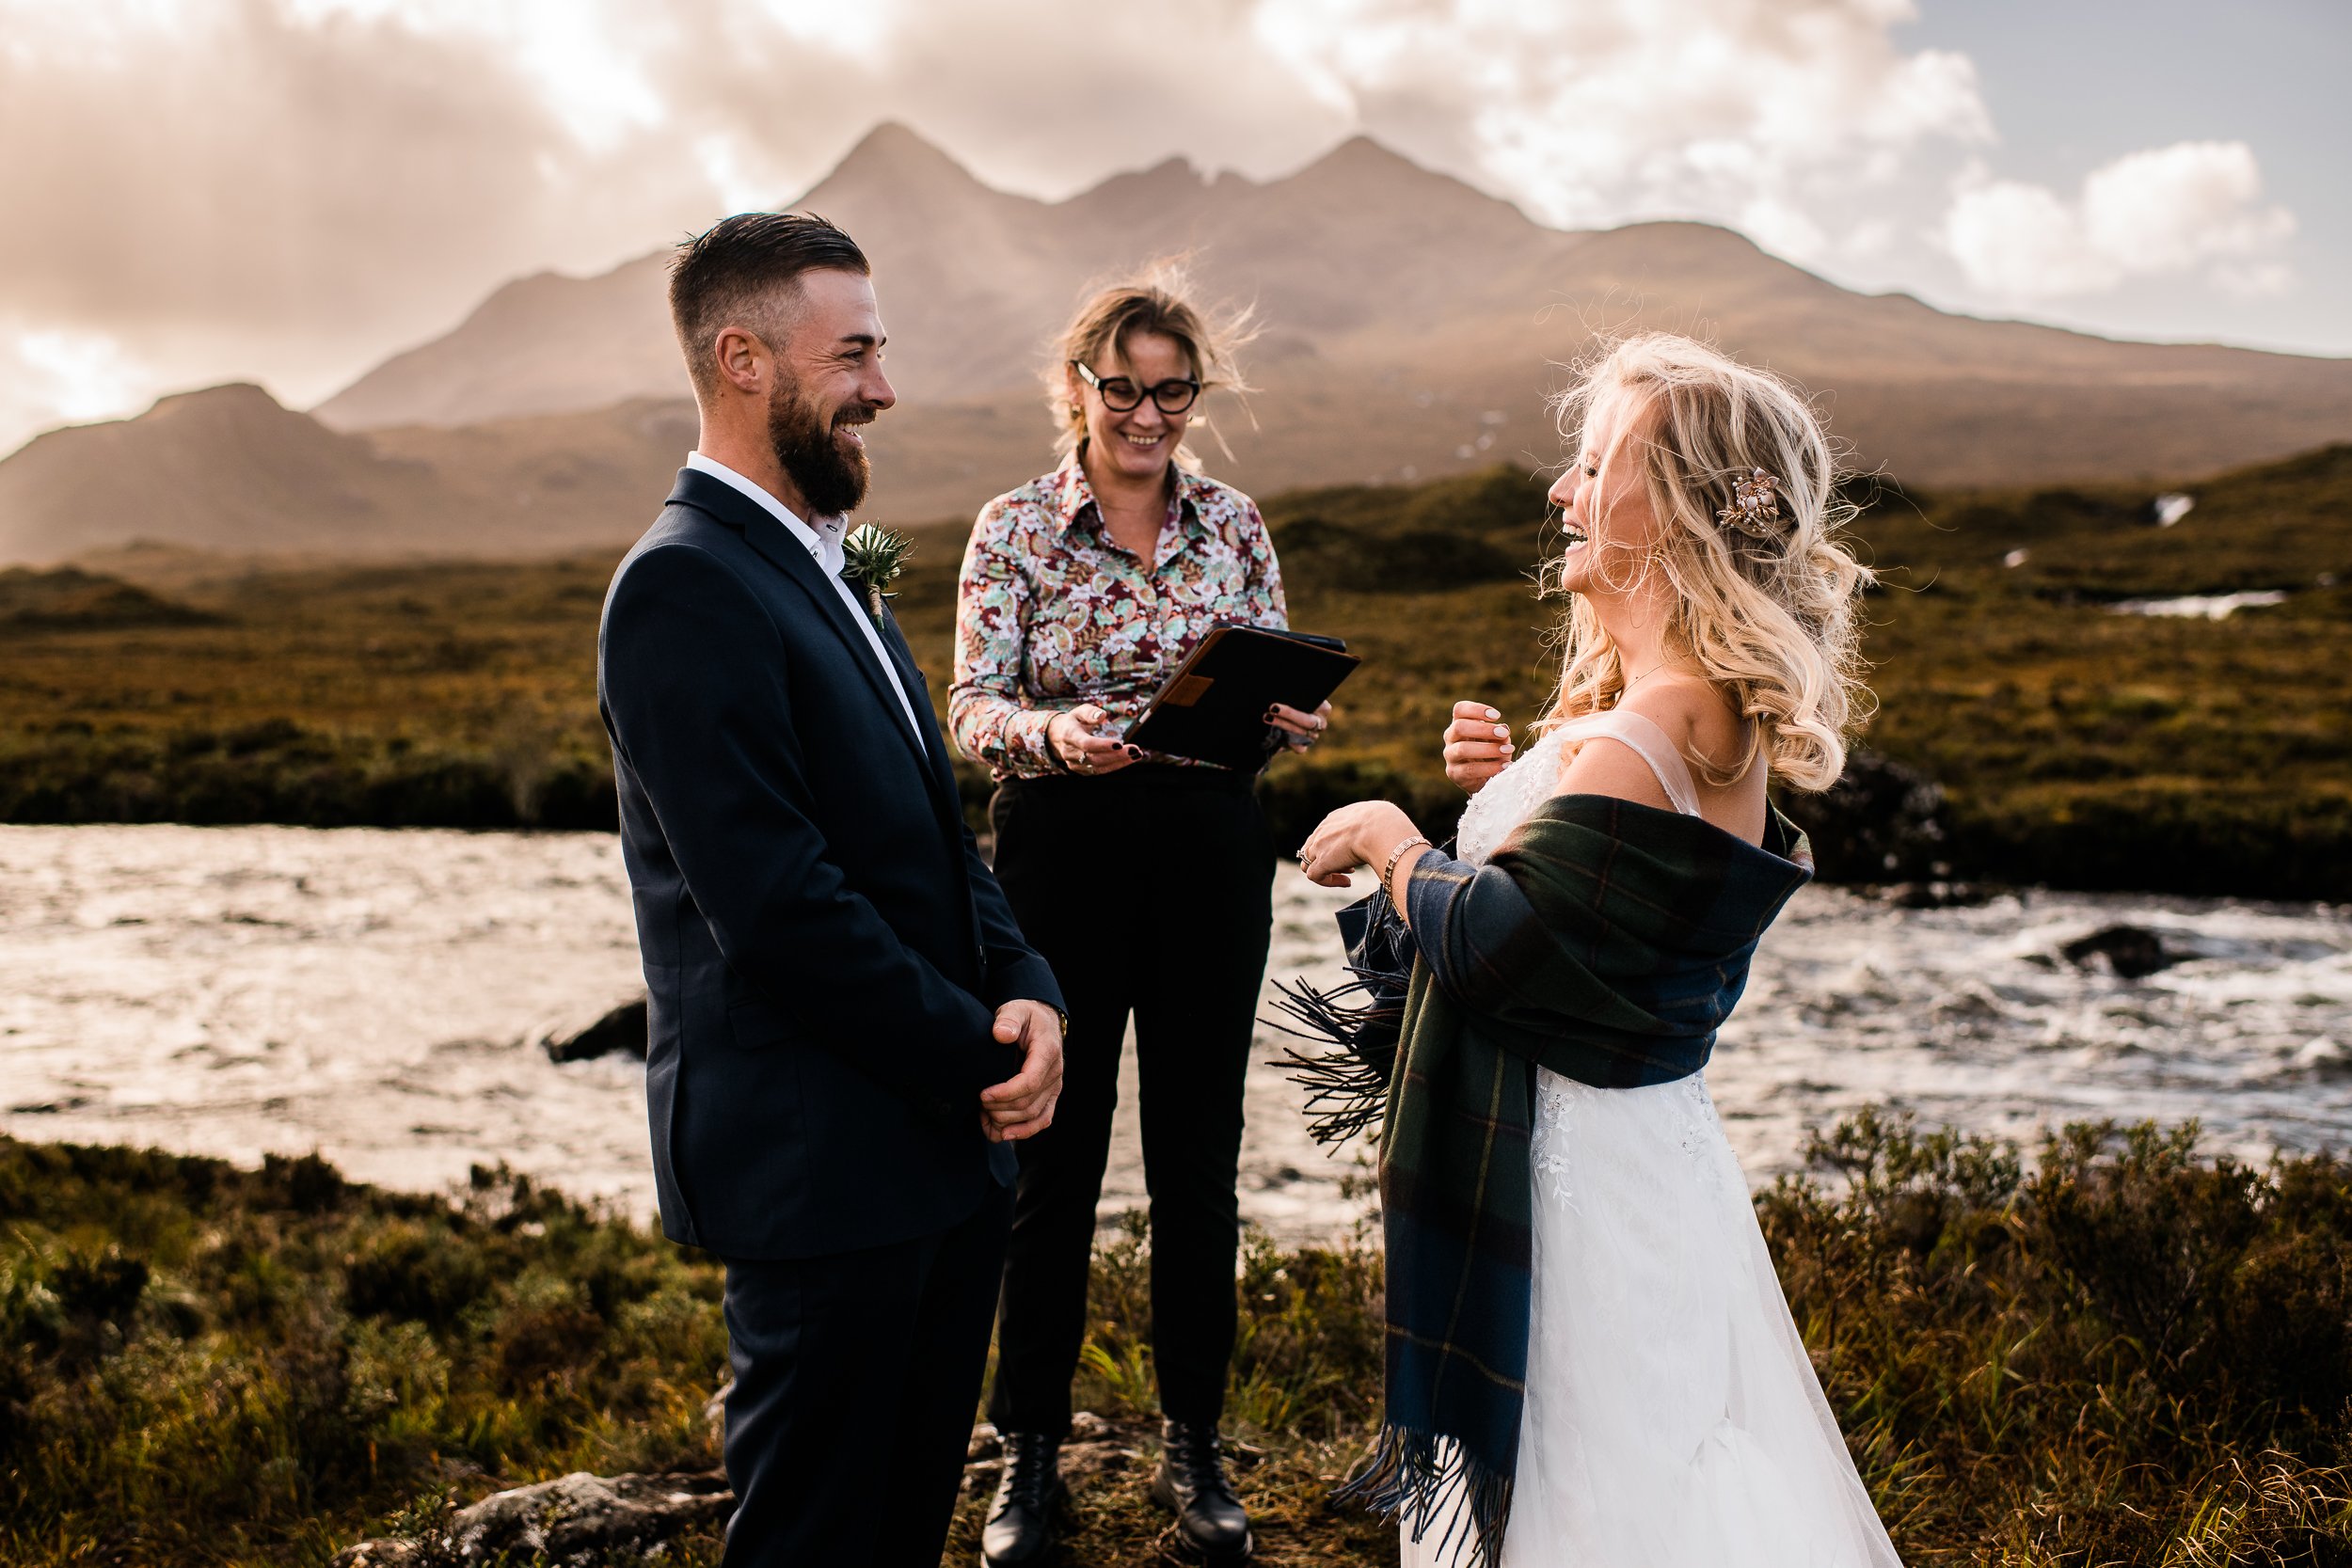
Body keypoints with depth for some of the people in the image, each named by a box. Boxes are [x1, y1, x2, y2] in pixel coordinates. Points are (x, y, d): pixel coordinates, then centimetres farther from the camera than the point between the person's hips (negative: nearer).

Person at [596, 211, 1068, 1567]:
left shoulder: (824, 573, 15)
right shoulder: (685, 587, -16)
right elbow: (779, 903, -23)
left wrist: (1027, 990, -3)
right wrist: (981, 1056, -14)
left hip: (945, 1146, 9)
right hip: (825, 1166, -9)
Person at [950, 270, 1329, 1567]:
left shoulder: (1234, 523, 6)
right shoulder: (1014, 527, -1)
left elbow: (1274, 685, 7)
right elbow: (971, 708, -6)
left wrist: (1291, 719, -17)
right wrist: (1050, 732, -27)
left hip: (1209, 852, 2)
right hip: (1060, 851, -2)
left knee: (1198, 1163, 9)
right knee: (1053, 1157, 5)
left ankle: (1193, 1446, 26)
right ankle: (1030, 1450, 22)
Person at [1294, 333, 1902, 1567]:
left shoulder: (1661, 720, -24)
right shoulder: (1719, 703, 7)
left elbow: (1496, 943, -26)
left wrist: (1387, 840, -9)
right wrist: (1511, 786, 1)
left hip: (1579, 1176, -10)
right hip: (1645, 1143, 10)